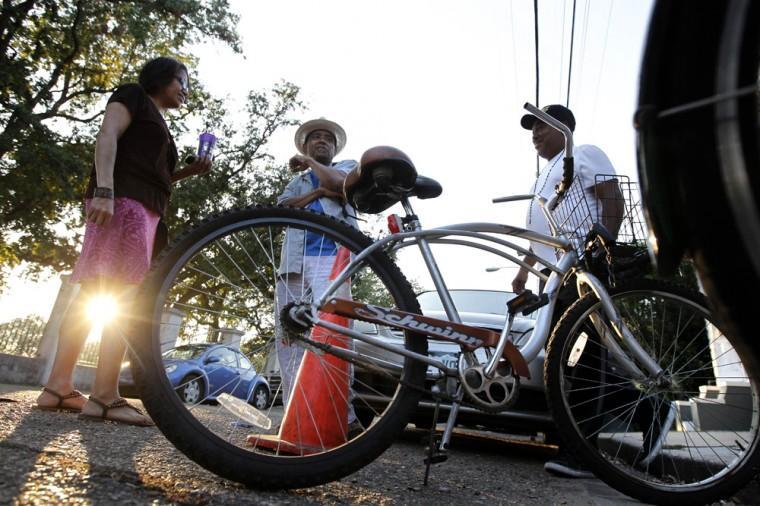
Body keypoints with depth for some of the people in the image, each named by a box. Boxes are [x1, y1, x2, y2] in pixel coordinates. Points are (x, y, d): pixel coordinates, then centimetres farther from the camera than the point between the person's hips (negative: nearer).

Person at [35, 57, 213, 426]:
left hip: (143, 210, 9)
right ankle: (105, 396, -22)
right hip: (123, 200, -9)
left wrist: (189, 171, 16)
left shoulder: (159, 126, 31)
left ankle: (58, 386, 2)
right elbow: (106, 137, -8)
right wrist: (103, 190, -22)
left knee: (93, 294, 2)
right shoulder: (133, 96, 8)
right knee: (126, 295, -18)